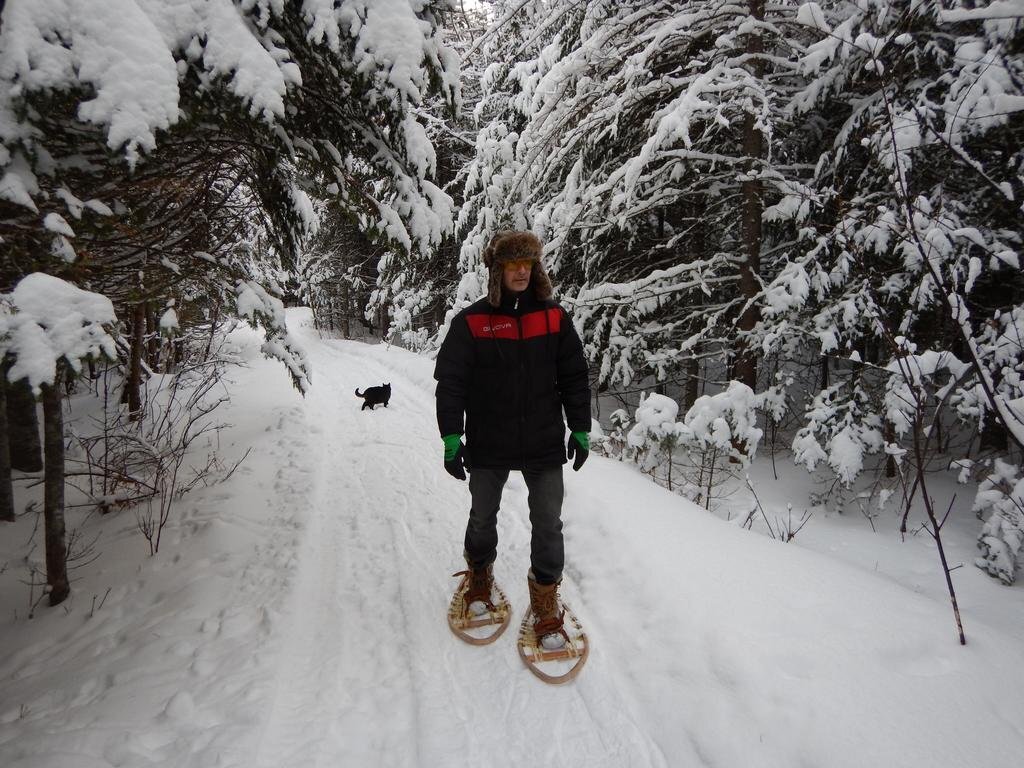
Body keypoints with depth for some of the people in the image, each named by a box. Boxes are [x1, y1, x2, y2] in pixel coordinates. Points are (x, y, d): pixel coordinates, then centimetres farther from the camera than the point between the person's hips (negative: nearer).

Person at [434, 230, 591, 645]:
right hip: (488, 445, 0)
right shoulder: (471, 322, -5)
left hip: (545, 444, 1)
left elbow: (574, 377, 6)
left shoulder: (554, 317, 1)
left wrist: (581, 430, 5)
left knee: (548, 525, 5)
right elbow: (450, 382, -5)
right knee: (483, 518, 18)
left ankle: (545, 603, 22)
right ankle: (479, 579, 43)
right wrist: (451, 438, -9)